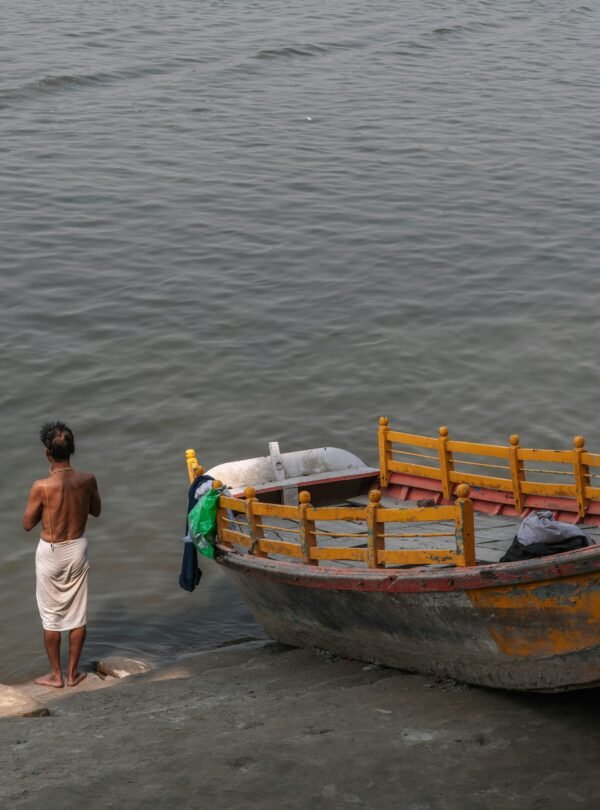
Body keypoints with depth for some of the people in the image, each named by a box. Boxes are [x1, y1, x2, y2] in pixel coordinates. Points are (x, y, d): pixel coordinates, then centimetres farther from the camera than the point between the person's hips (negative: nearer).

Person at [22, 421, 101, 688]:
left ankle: (55, 675, 21)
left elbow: (27, 524, -10)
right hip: (77, 548, 3)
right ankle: (73, 673, 24)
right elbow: (96, 511, 6)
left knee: (51, 615, 11)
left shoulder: (41, 487, -25)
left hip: (50, 552, -3)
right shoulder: (87, 480, -13)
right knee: (77, 614, 14)